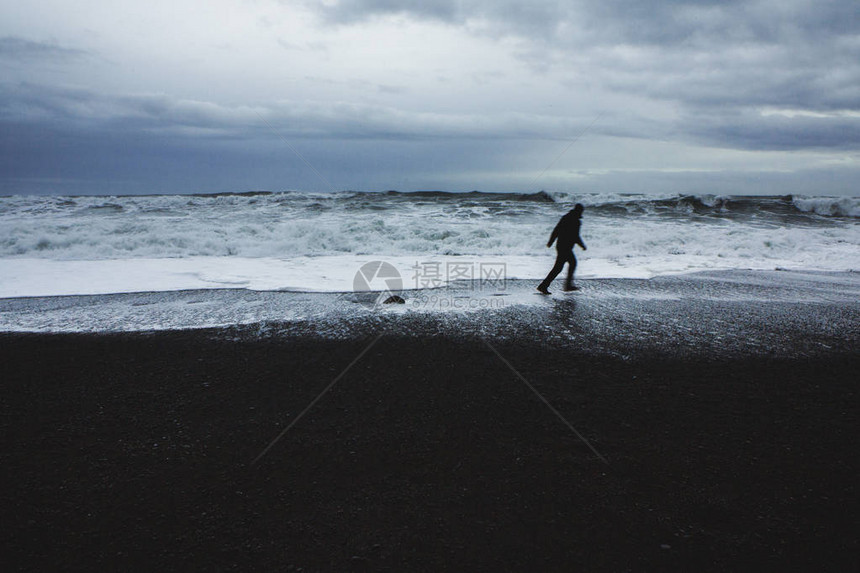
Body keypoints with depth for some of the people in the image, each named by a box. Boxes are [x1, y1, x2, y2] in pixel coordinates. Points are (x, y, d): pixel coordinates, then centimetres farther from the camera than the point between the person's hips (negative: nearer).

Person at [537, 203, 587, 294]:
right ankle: (543, 286, -6)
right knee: (558, 268, -5)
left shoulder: (566, 217, 10)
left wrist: (550, 242, 17)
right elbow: (575, 236, -17)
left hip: (560, 245, 9)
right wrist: (583, 246, -3)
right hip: (565, 247, -9)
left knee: (573, 262, 22)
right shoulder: (576, 221, -14)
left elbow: (556, 230, 12)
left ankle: (569, 285, 23)